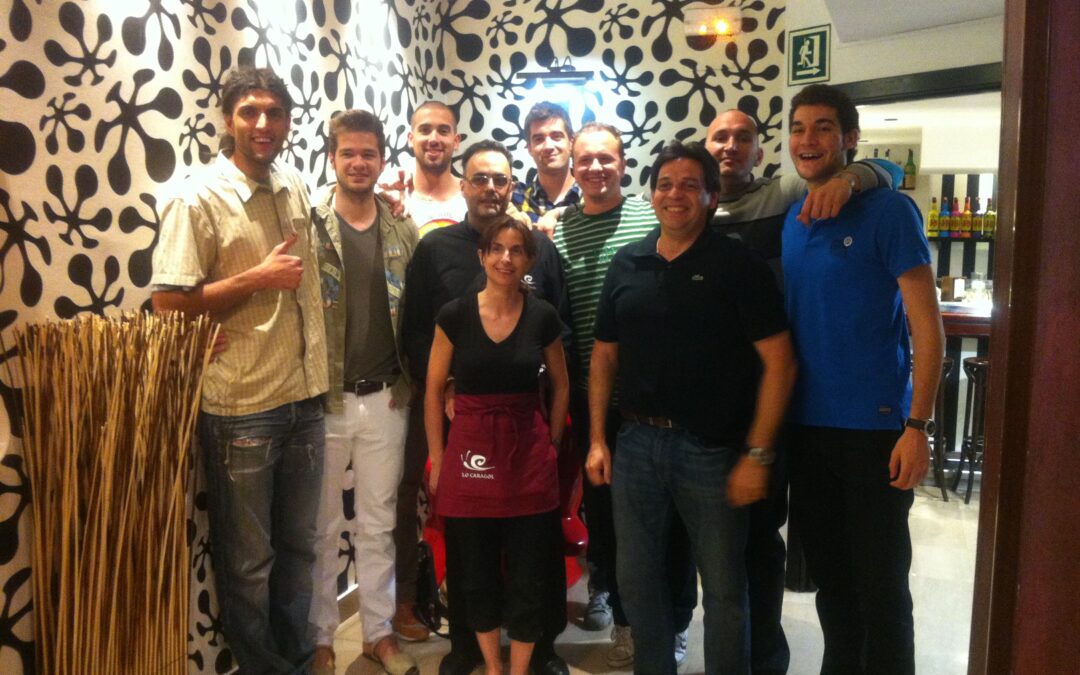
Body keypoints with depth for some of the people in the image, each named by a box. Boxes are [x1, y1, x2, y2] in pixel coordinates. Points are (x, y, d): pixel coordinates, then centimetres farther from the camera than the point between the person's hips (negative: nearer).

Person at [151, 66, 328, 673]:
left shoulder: (295, 185, 7)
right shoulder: (198, 200, -11)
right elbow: (168, 302, -14)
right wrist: (258, 279, -17)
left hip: (305, 398, 6)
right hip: (241, 409, -6)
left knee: (299, 545, 19)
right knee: (248, 559, 10)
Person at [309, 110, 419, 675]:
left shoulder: (403, 232, 5)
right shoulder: (307, 229, -5)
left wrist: (409, 381, 2)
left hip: (386, 399, 3)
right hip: (324, 400, -2)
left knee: (379, 524, 15)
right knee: (322, 527, 11)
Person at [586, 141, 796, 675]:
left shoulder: (737, 265, -7)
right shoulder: (626, 265, 7)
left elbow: (779, 361, -10)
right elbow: (604, 355, 12)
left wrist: (757, 454, -14)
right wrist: (598, 439, 6)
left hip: (711, 447, -4)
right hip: (637, 442, 5)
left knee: (724, 586, 9)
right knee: (636, 577, 16)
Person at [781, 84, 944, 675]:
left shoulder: (888, 211, -9)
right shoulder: (790, 219, 8)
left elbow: (926, 324, -11)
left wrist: (917, 426, -17)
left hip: (874, 429, -5)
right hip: (805, 427, 5)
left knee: (879, 584, 6)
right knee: (828, 574, 18)